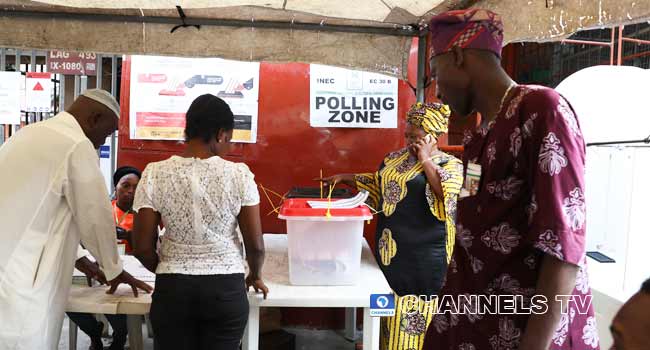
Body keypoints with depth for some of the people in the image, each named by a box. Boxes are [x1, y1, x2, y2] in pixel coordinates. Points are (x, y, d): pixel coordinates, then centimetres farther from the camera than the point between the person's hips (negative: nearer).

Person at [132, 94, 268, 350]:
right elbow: (256, 244, -6)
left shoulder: (155, 174, -6)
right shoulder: (239, 174, -9)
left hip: (172, 291, 1)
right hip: (227, 290, -1)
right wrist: (255, 276, 14)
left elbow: (142, 247, -4)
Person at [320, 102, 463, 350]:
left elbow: (445, 192, -24)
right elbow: (375, 184, 24)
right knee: (390, 309, 14)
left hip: (421, 254, -6)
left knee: (412, 310, 1)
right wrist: (344, 178, 16)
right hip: (390, 248, 6)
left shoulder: (449, 164, -5)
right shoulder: (396, 158, 12)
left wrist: (425, 160, -16)